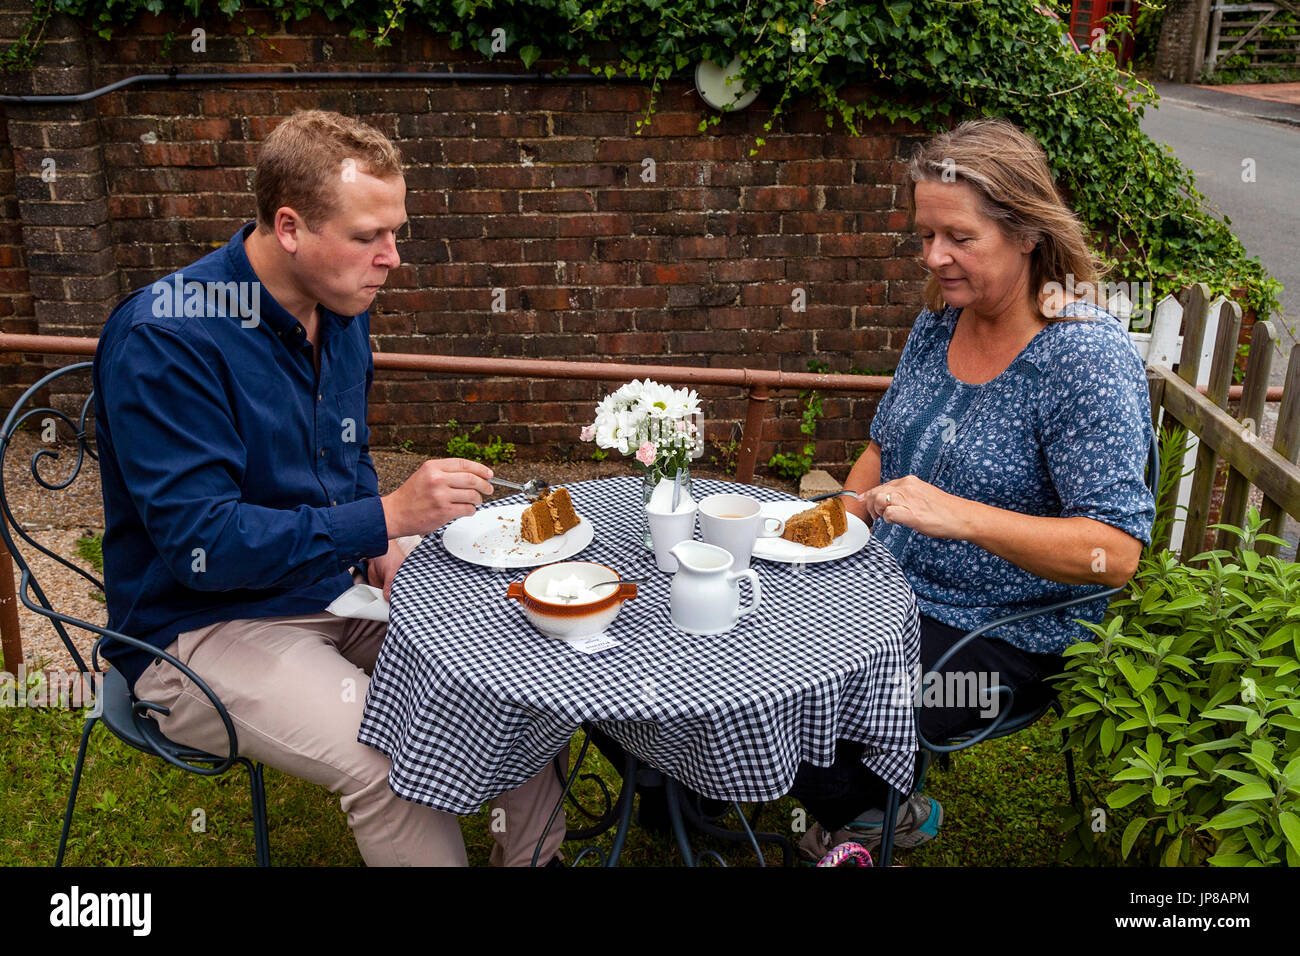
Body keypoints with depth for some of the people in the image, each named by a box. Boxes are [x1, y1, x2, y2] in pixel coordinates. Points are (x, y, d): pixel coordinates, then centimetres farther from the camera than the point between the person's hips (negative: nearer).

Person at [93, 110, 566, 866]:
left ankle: (535, 856, 17)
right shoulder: (164, 336, -22)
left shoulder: (341, 309, 3)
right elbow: (199, 544, -26)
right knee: (394, 766, -29)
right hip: (205, 626, -7)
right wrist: (387, 517, -31)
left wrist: (384, 550, -4)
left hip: (340, 590, 7)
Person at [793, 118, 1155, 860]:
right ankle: (881, 806, 21)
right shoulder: (941, 319, 2)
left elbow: (1115, 551, -24)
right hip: (893, 593, 7)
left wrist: (959, 516, -35)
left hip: (1003, 636, -7)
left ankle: (867, 817, 18)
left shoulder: (1088, 356, -20)